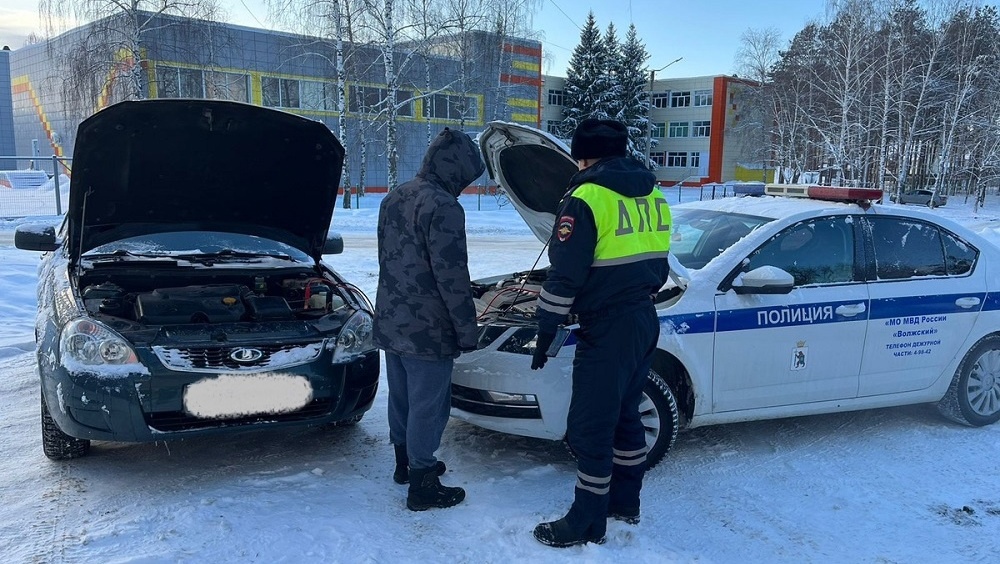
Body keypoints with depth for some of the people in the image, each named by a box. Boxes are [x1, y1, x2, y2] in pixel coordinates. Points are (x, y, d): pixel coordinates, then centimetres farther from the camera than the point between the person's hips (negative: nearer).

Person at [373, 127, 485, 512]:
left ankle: (405, 463, 38)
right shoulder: (442, 207, -19)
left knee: (401, 397, 21)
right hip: (427, 330, -9)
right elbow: (452, 277, -21)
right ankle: (422, 486, 14)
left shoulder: (393, 199, 10)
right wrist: (467, 331, -14)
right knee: (427, 406, 3)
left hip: (390, 323, 9)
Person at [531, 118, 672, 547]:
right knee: (624, 415, 21)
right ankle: (625, 503, 34)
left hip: (607, 329, -9)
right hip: (645, 321, 9)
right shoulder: (652, 195, 11)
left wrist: (545, 333, -9)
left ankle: (587, 524, 13)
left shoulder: (588, 198, -14)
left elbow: (564, 275, -16)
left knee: (590, 427, 2)